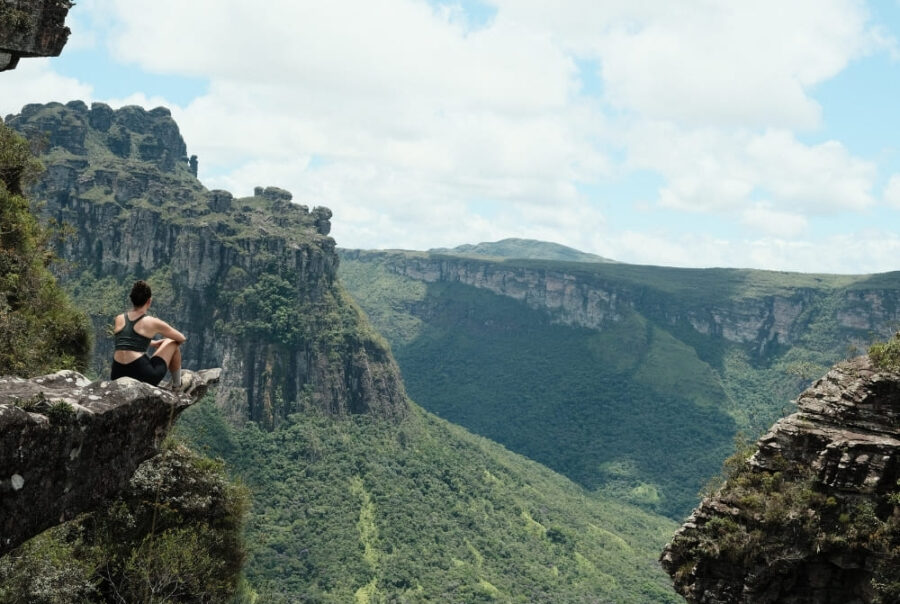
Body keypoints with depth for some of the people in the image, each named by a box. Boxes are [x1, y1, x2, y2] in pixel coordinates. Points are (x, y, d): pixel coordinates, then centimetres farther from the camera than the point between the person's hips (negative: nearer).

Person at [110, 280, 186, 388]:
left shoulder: (119, 319, 12)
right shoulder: (153, 322, 0)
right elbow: (182, 339, 16)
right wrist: (163, 342, 38)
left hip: (117, 378, 5)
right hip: (144, 377, -5)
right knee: (173, 343, 20)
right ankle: (177, 385, 30)